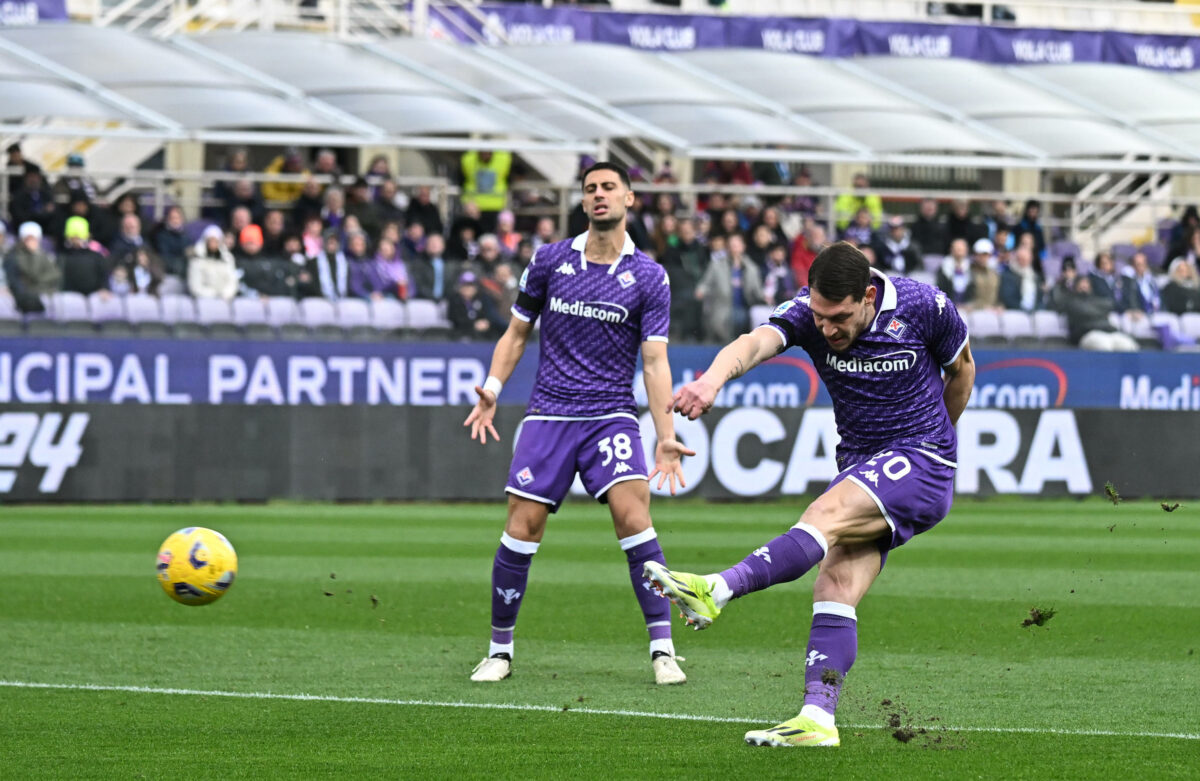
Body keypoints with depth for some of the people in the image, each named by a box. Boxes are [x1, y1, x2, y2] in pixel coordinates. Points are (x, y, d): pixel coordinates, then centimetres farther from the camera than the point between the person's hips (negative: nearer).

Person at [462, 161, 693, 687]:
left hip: (610, 416, -1)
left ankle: (662, 650, -15)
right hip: (548, 414, 1)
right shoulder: (550, 261, 5)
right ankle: (500, 649, 10)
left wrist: (665, 437, -11)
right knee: (522, 526, -6)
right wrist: (492, 389, 0)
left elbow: (654, 362, -2)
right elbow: (517, 332, 14)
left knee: (633, 514, -20)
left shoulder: (648, 278, 0)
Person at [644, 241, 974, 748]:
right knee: (836, 588, -11)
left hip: (921, 464, -5)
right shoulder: (808, 315, -11)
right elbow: (755, 343, -32)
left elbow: (961, 369, 7)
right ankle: (818, 719, -17)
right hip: (859, 463, 5)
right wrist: (713, 378, -55)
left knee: (826, 513, -29)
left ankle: (717, 591, -44)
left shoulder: (925, 307, -14)